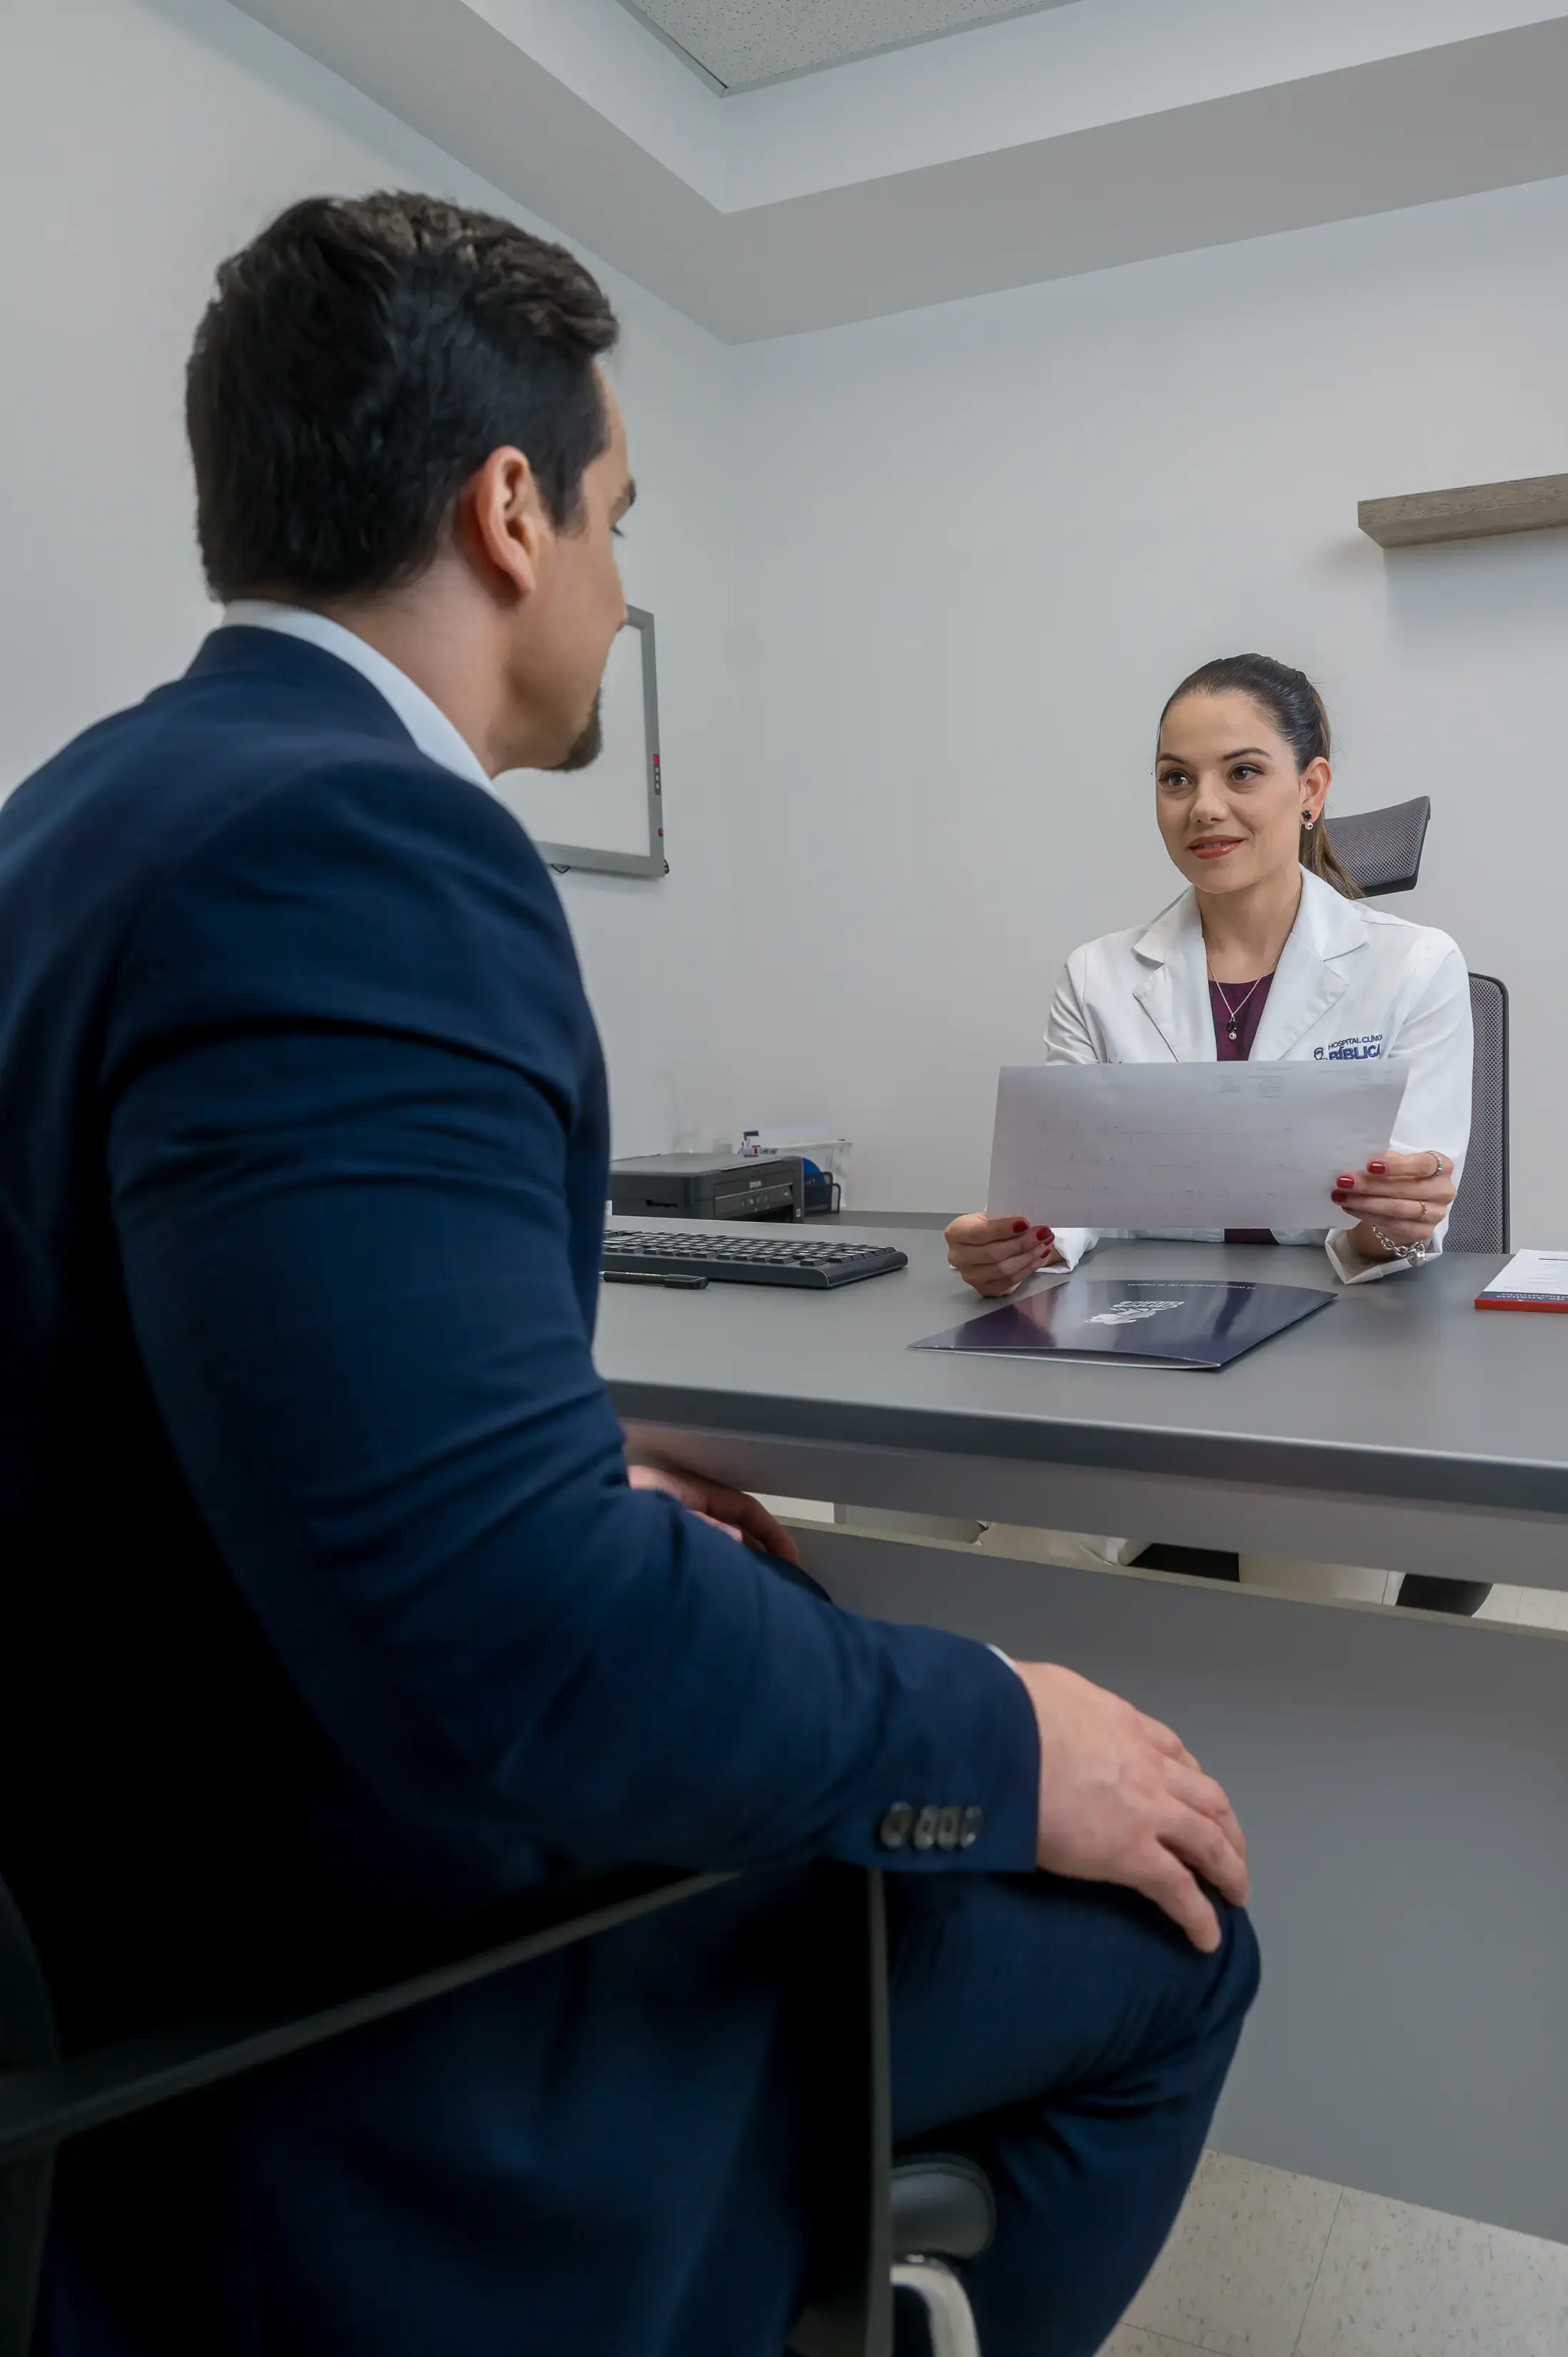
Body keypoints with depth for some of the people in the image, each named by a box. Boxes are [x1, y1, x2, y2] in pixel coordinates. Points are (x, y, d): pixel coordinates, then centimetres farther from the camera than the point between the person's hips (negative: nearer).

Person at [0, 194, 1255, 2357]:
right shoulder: (346, 845, -26)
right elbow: (503, 1649, -34)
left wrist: (599, 1515, 10)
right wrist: (1007, 1747, -18)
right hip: (369, 2051, -9)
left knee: (797, 1608, 26)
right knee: (1153, 1922, 4)